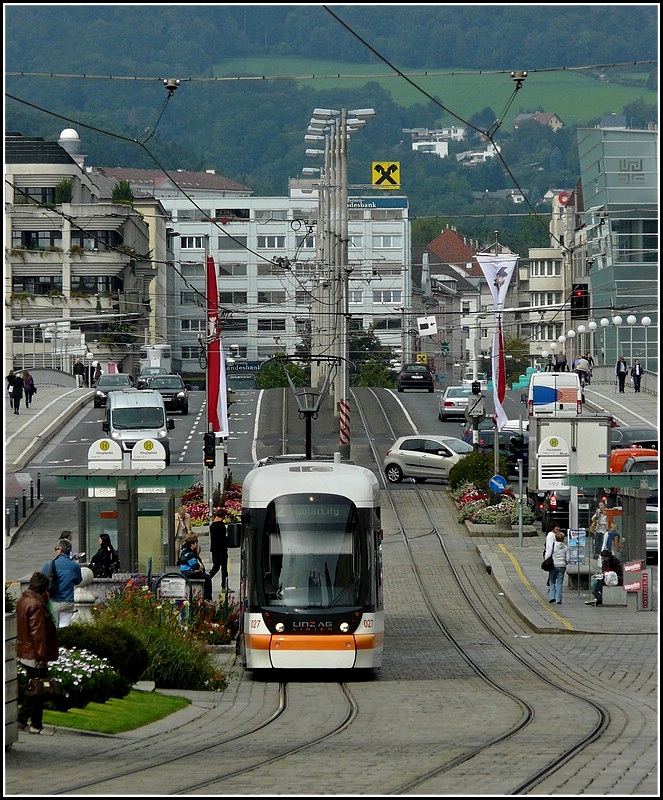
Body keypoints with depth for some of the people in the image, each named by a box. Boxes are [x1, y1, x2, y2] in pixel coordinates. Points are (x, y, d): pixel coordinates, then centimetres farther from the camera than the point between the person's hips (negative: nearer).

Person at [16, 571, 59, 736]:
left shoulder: (23, 600, 9)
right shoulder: (36, 605, -21)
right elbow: (37, 632, -22)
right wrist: (42, 655, -19)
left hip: (24, 652, 10)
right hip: (34, 654, -10)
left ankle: (21, 719, 19)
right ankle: (36, 725, 7)